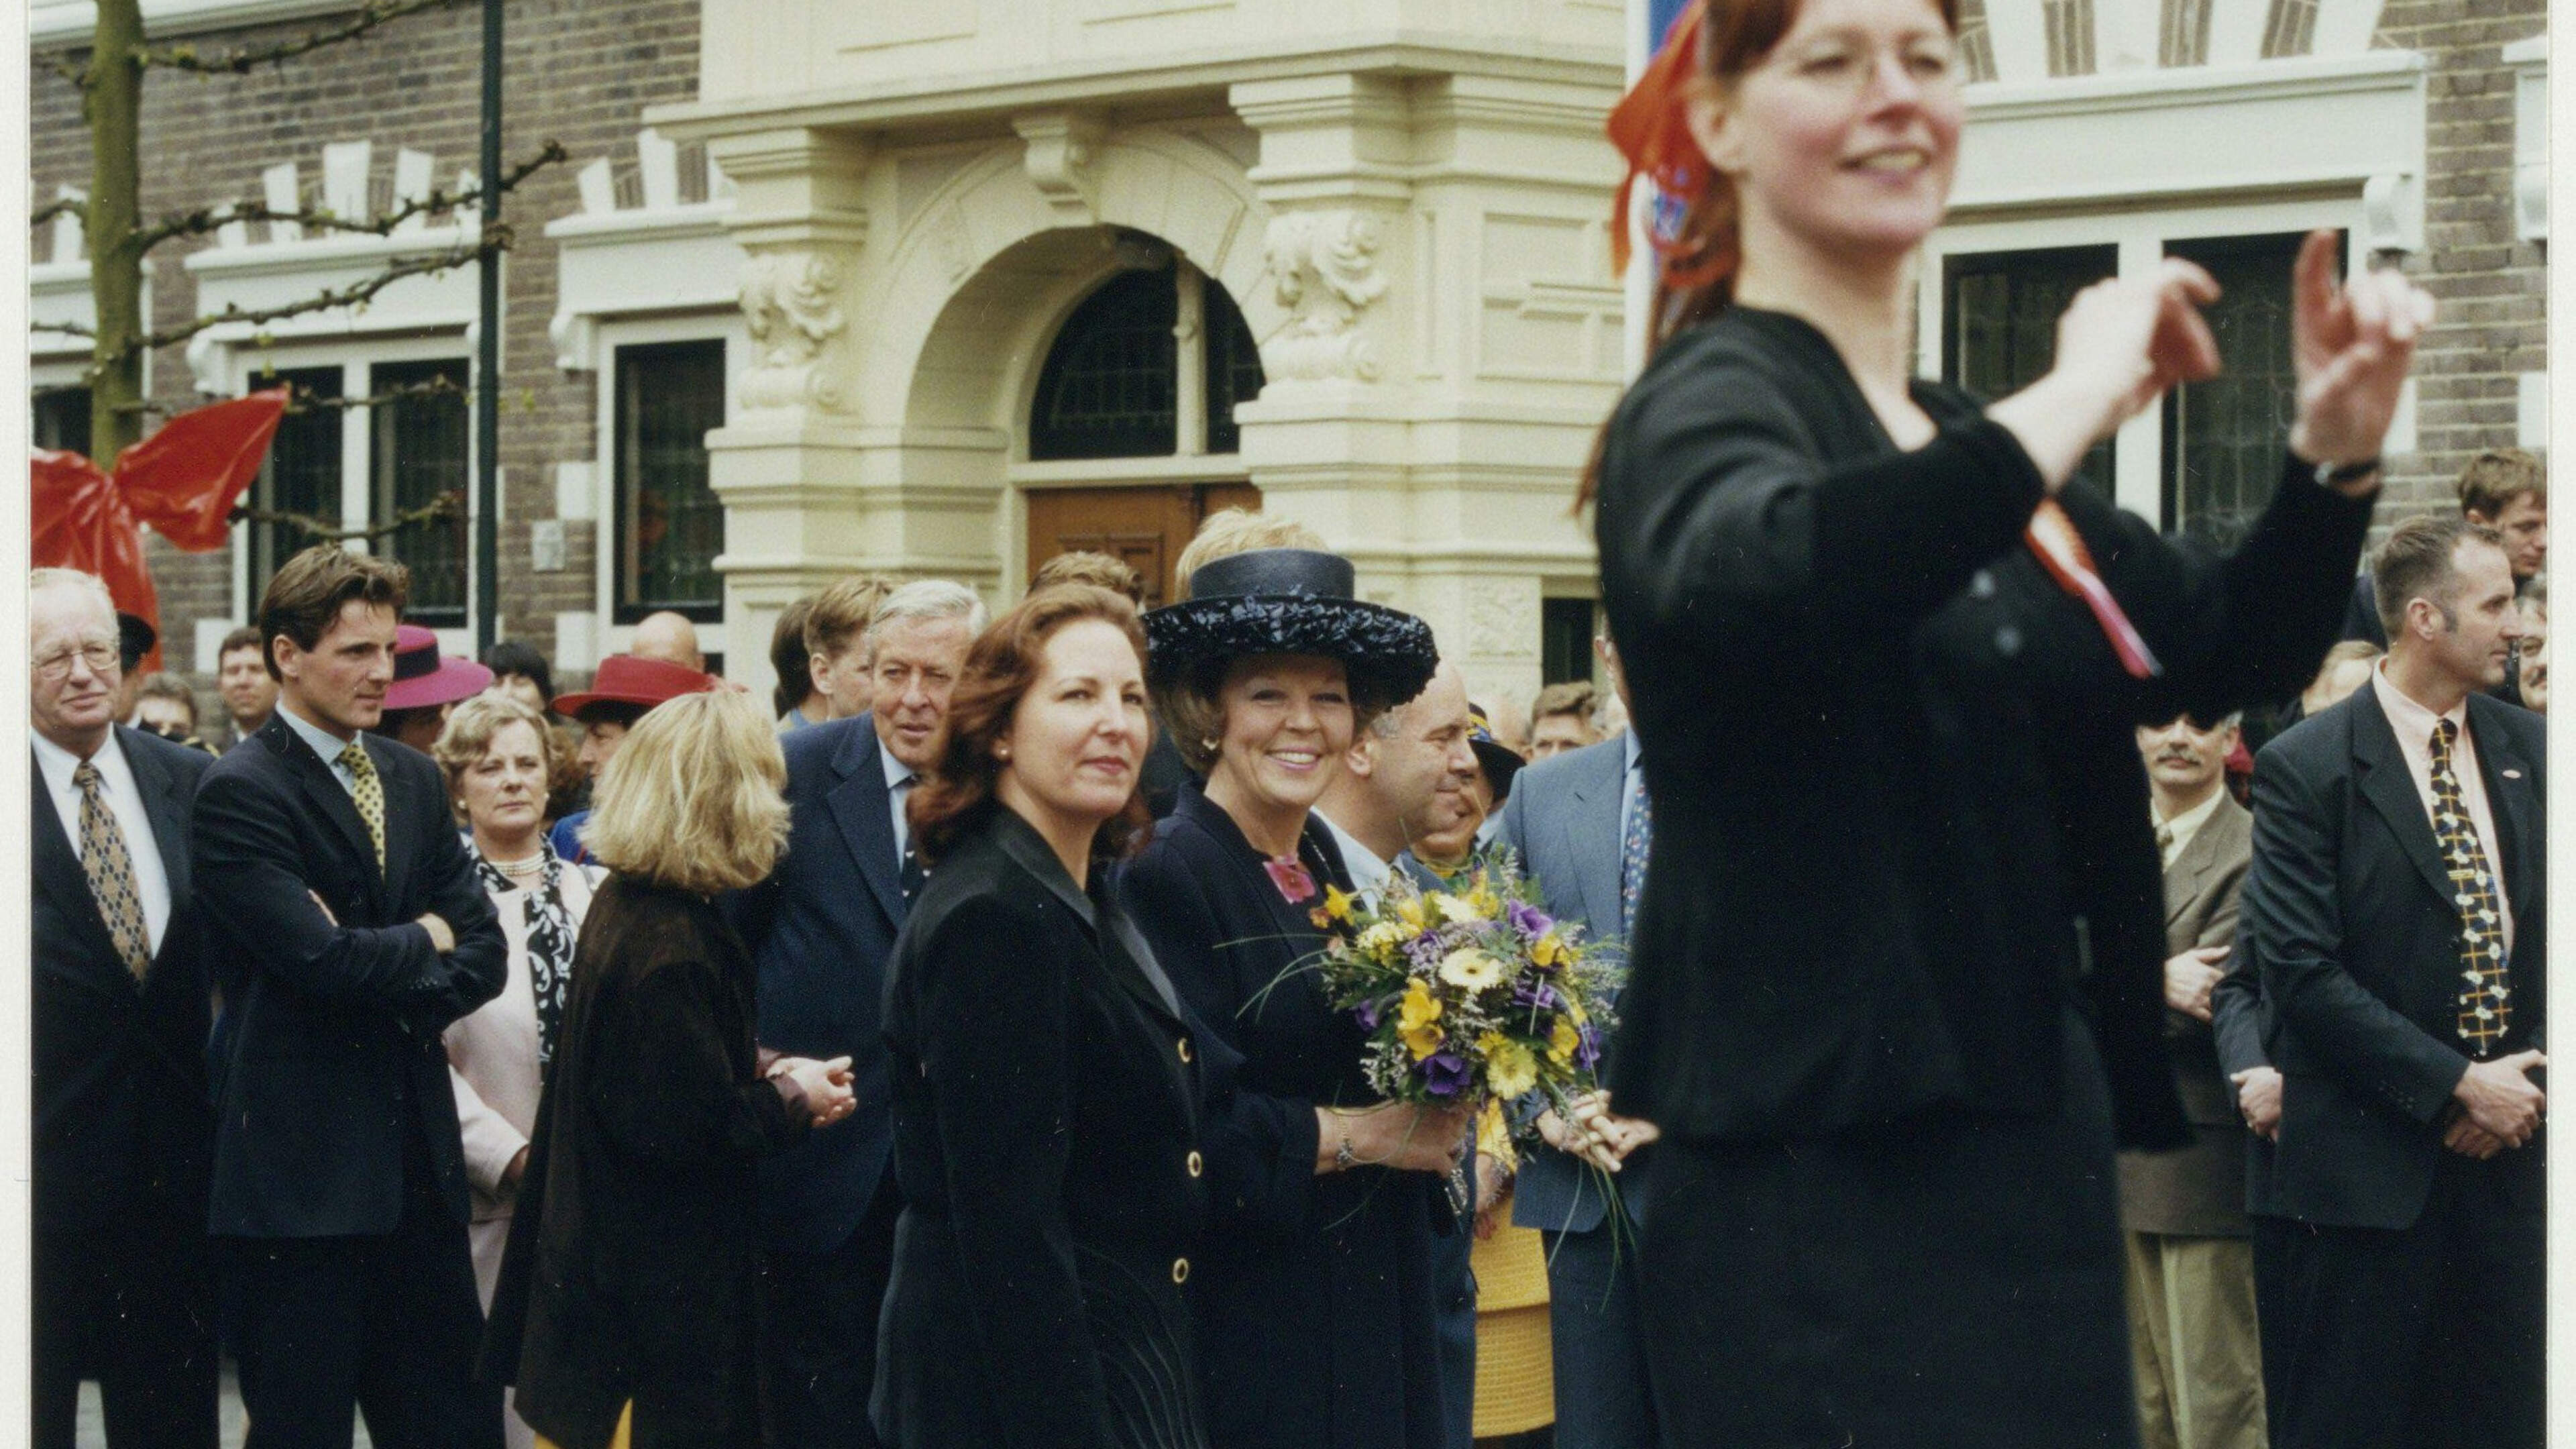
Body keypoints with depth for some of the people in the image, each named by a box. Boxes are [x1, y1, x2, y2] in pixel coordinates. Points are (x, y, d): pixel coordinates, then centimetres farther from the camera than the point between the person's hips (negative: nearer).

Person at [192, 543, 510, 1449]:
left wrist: (395, 990, -10)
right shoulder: (241, 793, -10)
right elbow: (325, 959, -20)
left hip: (416, 1160, 7)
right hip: (299, 1164, -7)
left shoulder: (414, 780, 13)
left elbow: (482, 954, 8)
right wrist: (424, 940, -2)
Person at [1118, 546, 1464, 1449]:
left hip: (1369, 1305, 8)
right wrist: (1358, 1135, -16)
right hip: (1244, 1323, -8)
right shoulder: (1166, 874, -14)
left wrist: (1431, 1119, 0)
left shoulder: (1327, 865, 11)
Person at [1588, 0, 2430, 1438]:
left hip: (2038, 1163, 8)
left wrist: (2337, 451, 1)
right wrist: (2073, 401, -25)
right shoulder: (1710, 404, -8)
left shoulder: (1964, 444, 18)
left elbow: (2233, 655, 19)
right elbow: (1747, 576, -32)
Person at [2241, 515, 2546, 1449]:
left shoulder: (2529, 754, 10)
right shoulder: (2305, 770, -8)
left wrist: (2529, 1073, -4)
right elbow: (2303, 975, -13)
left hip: (2512, 1142, 5)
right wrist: (2459, 1085, -14)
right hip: (2373, 1160, -5)